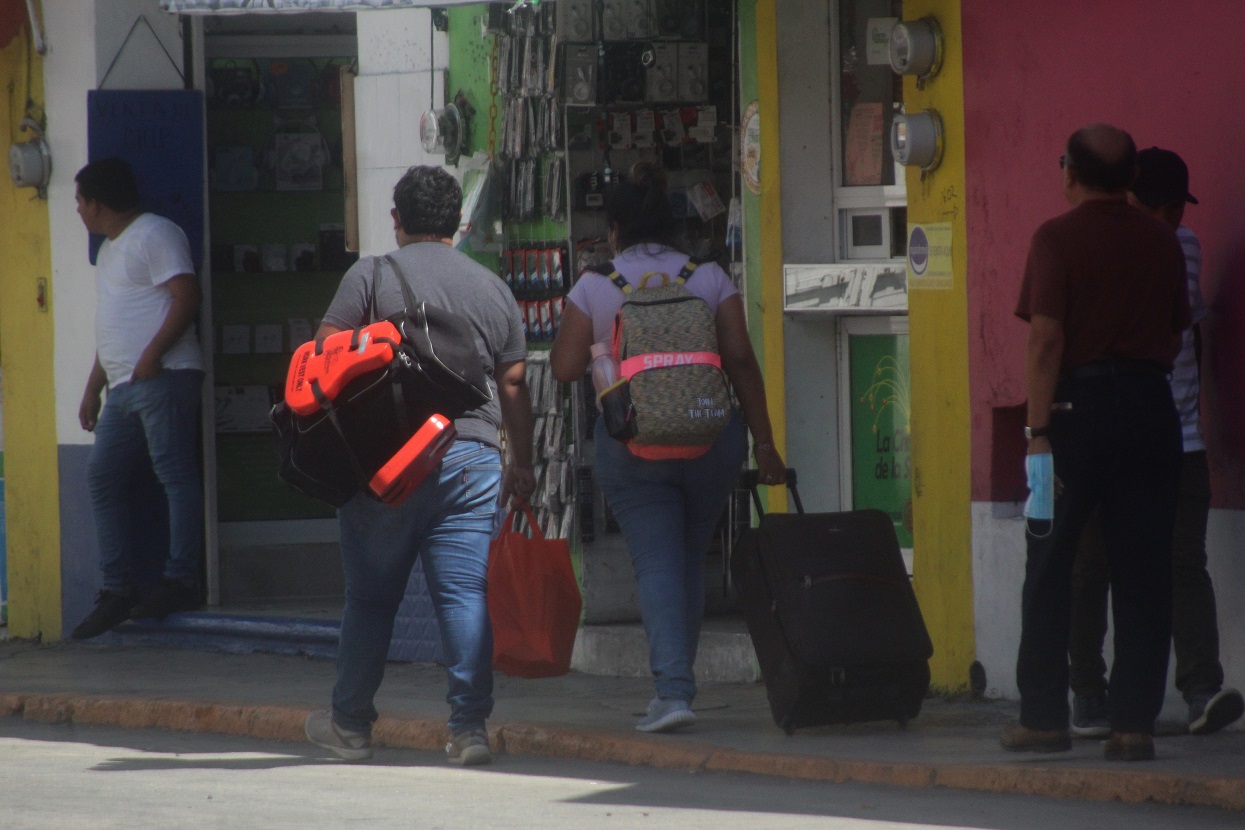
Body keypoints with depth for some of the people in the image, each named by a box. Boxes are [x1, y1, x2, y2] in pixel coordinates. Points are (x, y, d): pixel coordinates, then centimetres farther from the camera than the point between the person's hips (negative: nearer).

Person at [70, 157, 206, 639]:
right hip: (123, 387, 10)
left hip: (162, 379, -10)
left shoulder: (154, 235, -5)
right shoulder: (110, 249, 26)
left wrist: (153, 352, -22)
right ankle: (118, 589, 5)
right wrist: (93, 388, 25)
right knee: (103, 478, 5)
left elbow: (187, 295, -15)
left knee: (174, 473, -9)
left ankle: (181, 582, -10)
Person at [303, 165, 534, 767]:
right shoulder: (493, 289, 11)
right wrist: (521, 463, 22)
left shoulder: (370, 277, 1)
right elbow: (514, 385, 13)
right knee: (465, 594, 0)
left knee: (370, 596, 8)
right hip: (472, 458, 2)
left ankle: (350, 724, 19)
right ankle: (469, 727, -7)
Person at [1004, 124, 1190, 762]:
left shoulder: (1058, 239, -6)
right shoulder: (1162, 243, 7)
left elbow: (1046, 336, -12)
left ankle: (1042, 716, 8)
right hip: (1151, 408, 3)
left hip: (1079, 404, -3)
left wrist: (1039, 434, -14)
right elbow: (1177, 333, 14)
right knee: (1142, 572, 3)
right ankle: (1134, 724, -1)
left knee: (1050, 568, 7)